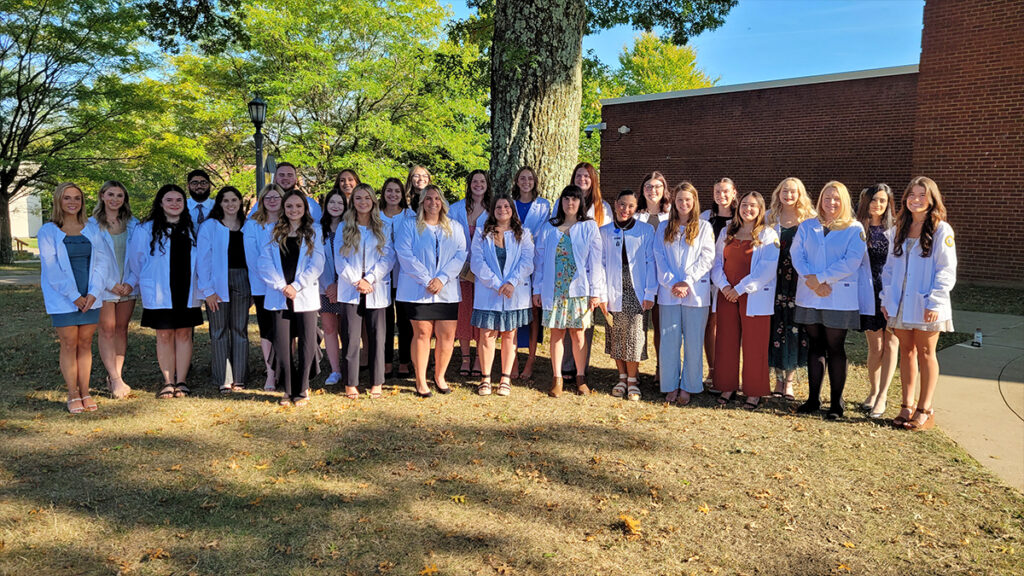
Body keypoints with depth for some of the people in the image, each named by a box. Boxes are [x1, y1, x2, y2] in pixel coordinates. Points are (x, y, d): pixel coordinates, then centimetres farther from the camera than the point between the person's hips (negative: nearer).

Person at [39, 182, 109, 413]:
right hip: (62, 299, -2)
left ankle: (85, 392, 14)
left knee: (85, 344, 6)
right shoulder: (48, 231, 0)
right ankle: (73, 396, 9)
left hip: (90, 298, 3)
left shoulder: (91, 230, 9)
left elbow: (102, 261, 4)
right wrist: (73, 295, -13)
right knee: (69, 345, 0)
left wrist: (94, 292, -8)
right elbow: (50, 267, -7)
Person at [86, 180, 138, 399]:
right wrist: (111, 284, -9)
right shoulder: (92, 224, -1)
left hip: (128, 286, 3)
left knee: (121, 329, 7)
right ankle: (115, 379, -1)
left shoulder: (133, 224, 7)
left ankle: (116, 376, 13)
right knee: (107, 330, -3)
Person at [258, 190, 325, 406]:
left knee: (306, 343, 1)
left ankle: (302, 391, 11)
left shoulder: (314, 232, 8)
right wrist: (281, 286, -10)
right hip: (279, 296, 1)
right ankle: (288, 391, 12)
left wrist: (296, 286, -10)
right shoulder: (274, 232, 11)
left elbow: (317, 264, -1)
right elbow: (265, 262, 2)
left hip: (305, 296, -1)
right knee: (282, 344, 1)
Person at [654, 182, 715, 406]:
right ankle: (670, 386, 13)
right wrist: (671, 283, -9)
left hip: (696, 293, -1)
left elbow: (707, 258, -2)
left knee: (693, 342, 2)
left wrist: (687, 282, -11)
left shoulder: (704, 227, 6)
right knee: (669, 341, 3)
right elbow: (659, 259, 4)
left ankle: (688, 387, 12)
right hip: (669, 292, 2)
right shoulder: (664, 228, 11)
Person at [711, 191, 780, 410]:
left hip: (754, 298, -4)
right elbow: (717, 262, 11)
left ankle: (754, 392, 11)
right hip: (727, 296, 4)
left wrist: (740, 288, -14)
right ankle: (727, 387, 18)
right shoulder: (726, 233, 13)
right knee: (726, 343, 7)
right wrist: (723, 286, -6)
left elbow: (767, 268, -11)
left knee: (754, 346, 0)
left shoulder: (768, 235, -2)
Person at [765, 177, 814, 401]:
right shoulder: (770, 217, 11)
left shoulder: (810, 219, 6)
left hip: (800, 282, -1)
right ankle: (779, 379, 11)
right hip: (776, 280, 1)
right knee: (777, 327, 1)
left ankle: (789, 380, 9)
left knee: (795, 328, -1)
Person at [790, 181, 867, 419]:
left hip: (839, 298, -3)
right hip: (809, 297, 3)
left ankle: (836, 403, 11)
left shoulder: (854, 229, 1)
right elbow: (796, 254, 1)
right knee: (815, 346, 9)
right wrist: (812, 281, -14)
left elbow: (851, 261, -11)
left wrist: (819, 278, -15)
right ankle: (813, 398, 18)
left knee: (835, 348, 2)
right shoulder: (807, 226, 10)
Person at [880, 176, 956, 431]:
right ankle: (907, 406, 18)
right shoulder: (900, 230, 11)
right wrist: (886, 298, 5)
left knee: (925, 353, 3)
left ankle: (924, 410, 12)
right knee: (906, 352, 10)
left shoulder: (941, 230, -5)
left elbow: (946, 271, -9)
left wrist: (934, 302, -16)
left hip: (926, 306, -5)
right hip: (900, 304, 5)